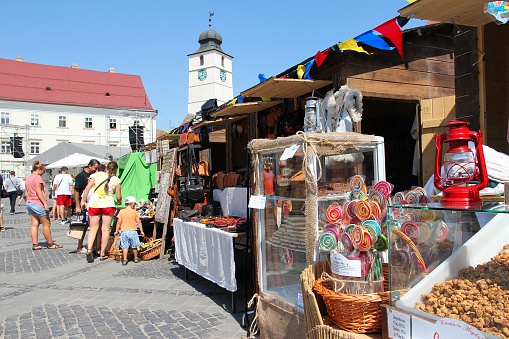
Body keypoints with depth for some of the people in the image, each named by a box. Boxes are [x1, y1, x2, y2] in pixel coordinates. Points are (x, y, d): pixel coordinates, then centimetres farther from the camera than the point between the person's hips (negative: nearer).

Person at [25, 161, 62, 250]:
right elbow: (38, 191, -19)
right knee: (46, 224, 0)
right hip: (38, 203, -9)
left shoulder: (28, 178, 15)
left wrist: (29, 202, 22)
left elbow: (26, 193, 17)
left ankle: (35, 244, 6)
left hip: (29, 203, 9)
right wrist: (45, 203, -20)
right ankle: (50, 244, 6)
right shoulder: (37, 177, -12)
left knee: (34, 224, 7)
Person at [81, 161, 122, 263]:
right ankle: (102, 254, 9)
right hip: (108, 205, -1)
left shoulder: (96, 175, 4)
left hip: (94, 204, 1)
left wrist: (83, 201, 6)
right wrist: (119, 202, 24)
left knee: (93, 228, 9)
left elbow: (87, 188, -2)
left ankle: (89, 249, -9)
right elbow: (118, 197, 3)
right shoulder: (116, 180, 1)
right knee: (105, 229, 6)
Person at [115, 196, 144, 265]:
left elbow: (119, 221, -1)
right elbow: (138, 222, -1)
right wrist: (141, 231, 5)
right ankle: (136, 258, 24)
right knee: (134, 246, 12)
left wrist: (117, 230, 8)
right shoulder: (134, 212, -1)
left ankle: (125, 260, 0)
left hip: (124, 231, 1)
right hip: (132, 231, -1)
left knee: (125, 246, 4)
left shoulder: (121, 211, 2)